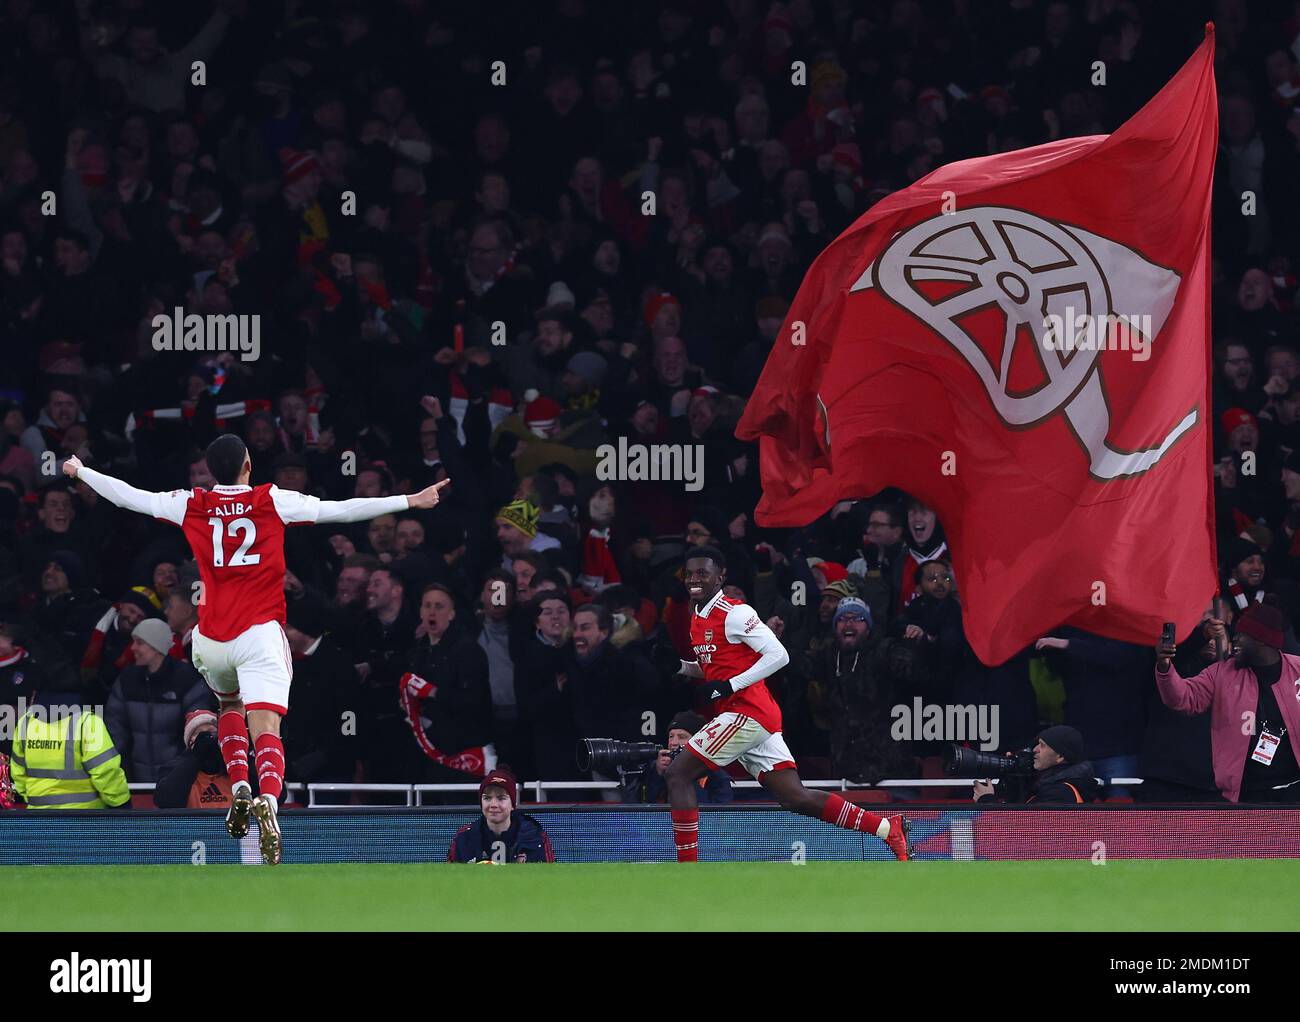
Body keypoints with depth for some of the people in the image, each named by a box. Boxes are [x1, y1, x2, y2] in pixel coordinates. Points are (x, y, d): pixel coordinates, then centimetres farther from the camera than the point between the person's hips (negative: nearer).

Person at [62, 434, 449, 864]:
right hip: (261, 635, -3)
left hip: (210, 639, 3)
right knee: (266, 730, -11)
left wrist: (80, 472, 32)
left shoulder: (191, 505, 5)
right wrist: (409, 502, 5)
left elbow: (127, 496, 15)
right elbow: (342, 510, -1)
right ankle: (268, 801, -41)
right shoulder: (273, 501, 0)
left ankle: (239, 789, 9)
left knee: (229, 704, 31)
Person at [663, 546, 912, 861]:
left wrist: (730, 685, -18)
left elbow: (778, 655, -15)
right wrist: (685, 668, 11)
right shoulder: (698, 619, 18)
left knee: (679, 774, -9)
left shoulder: (735, 613, -10)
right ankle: (890, 828, 7)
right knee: (796, 798, 4)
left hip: (747, 714, -9)